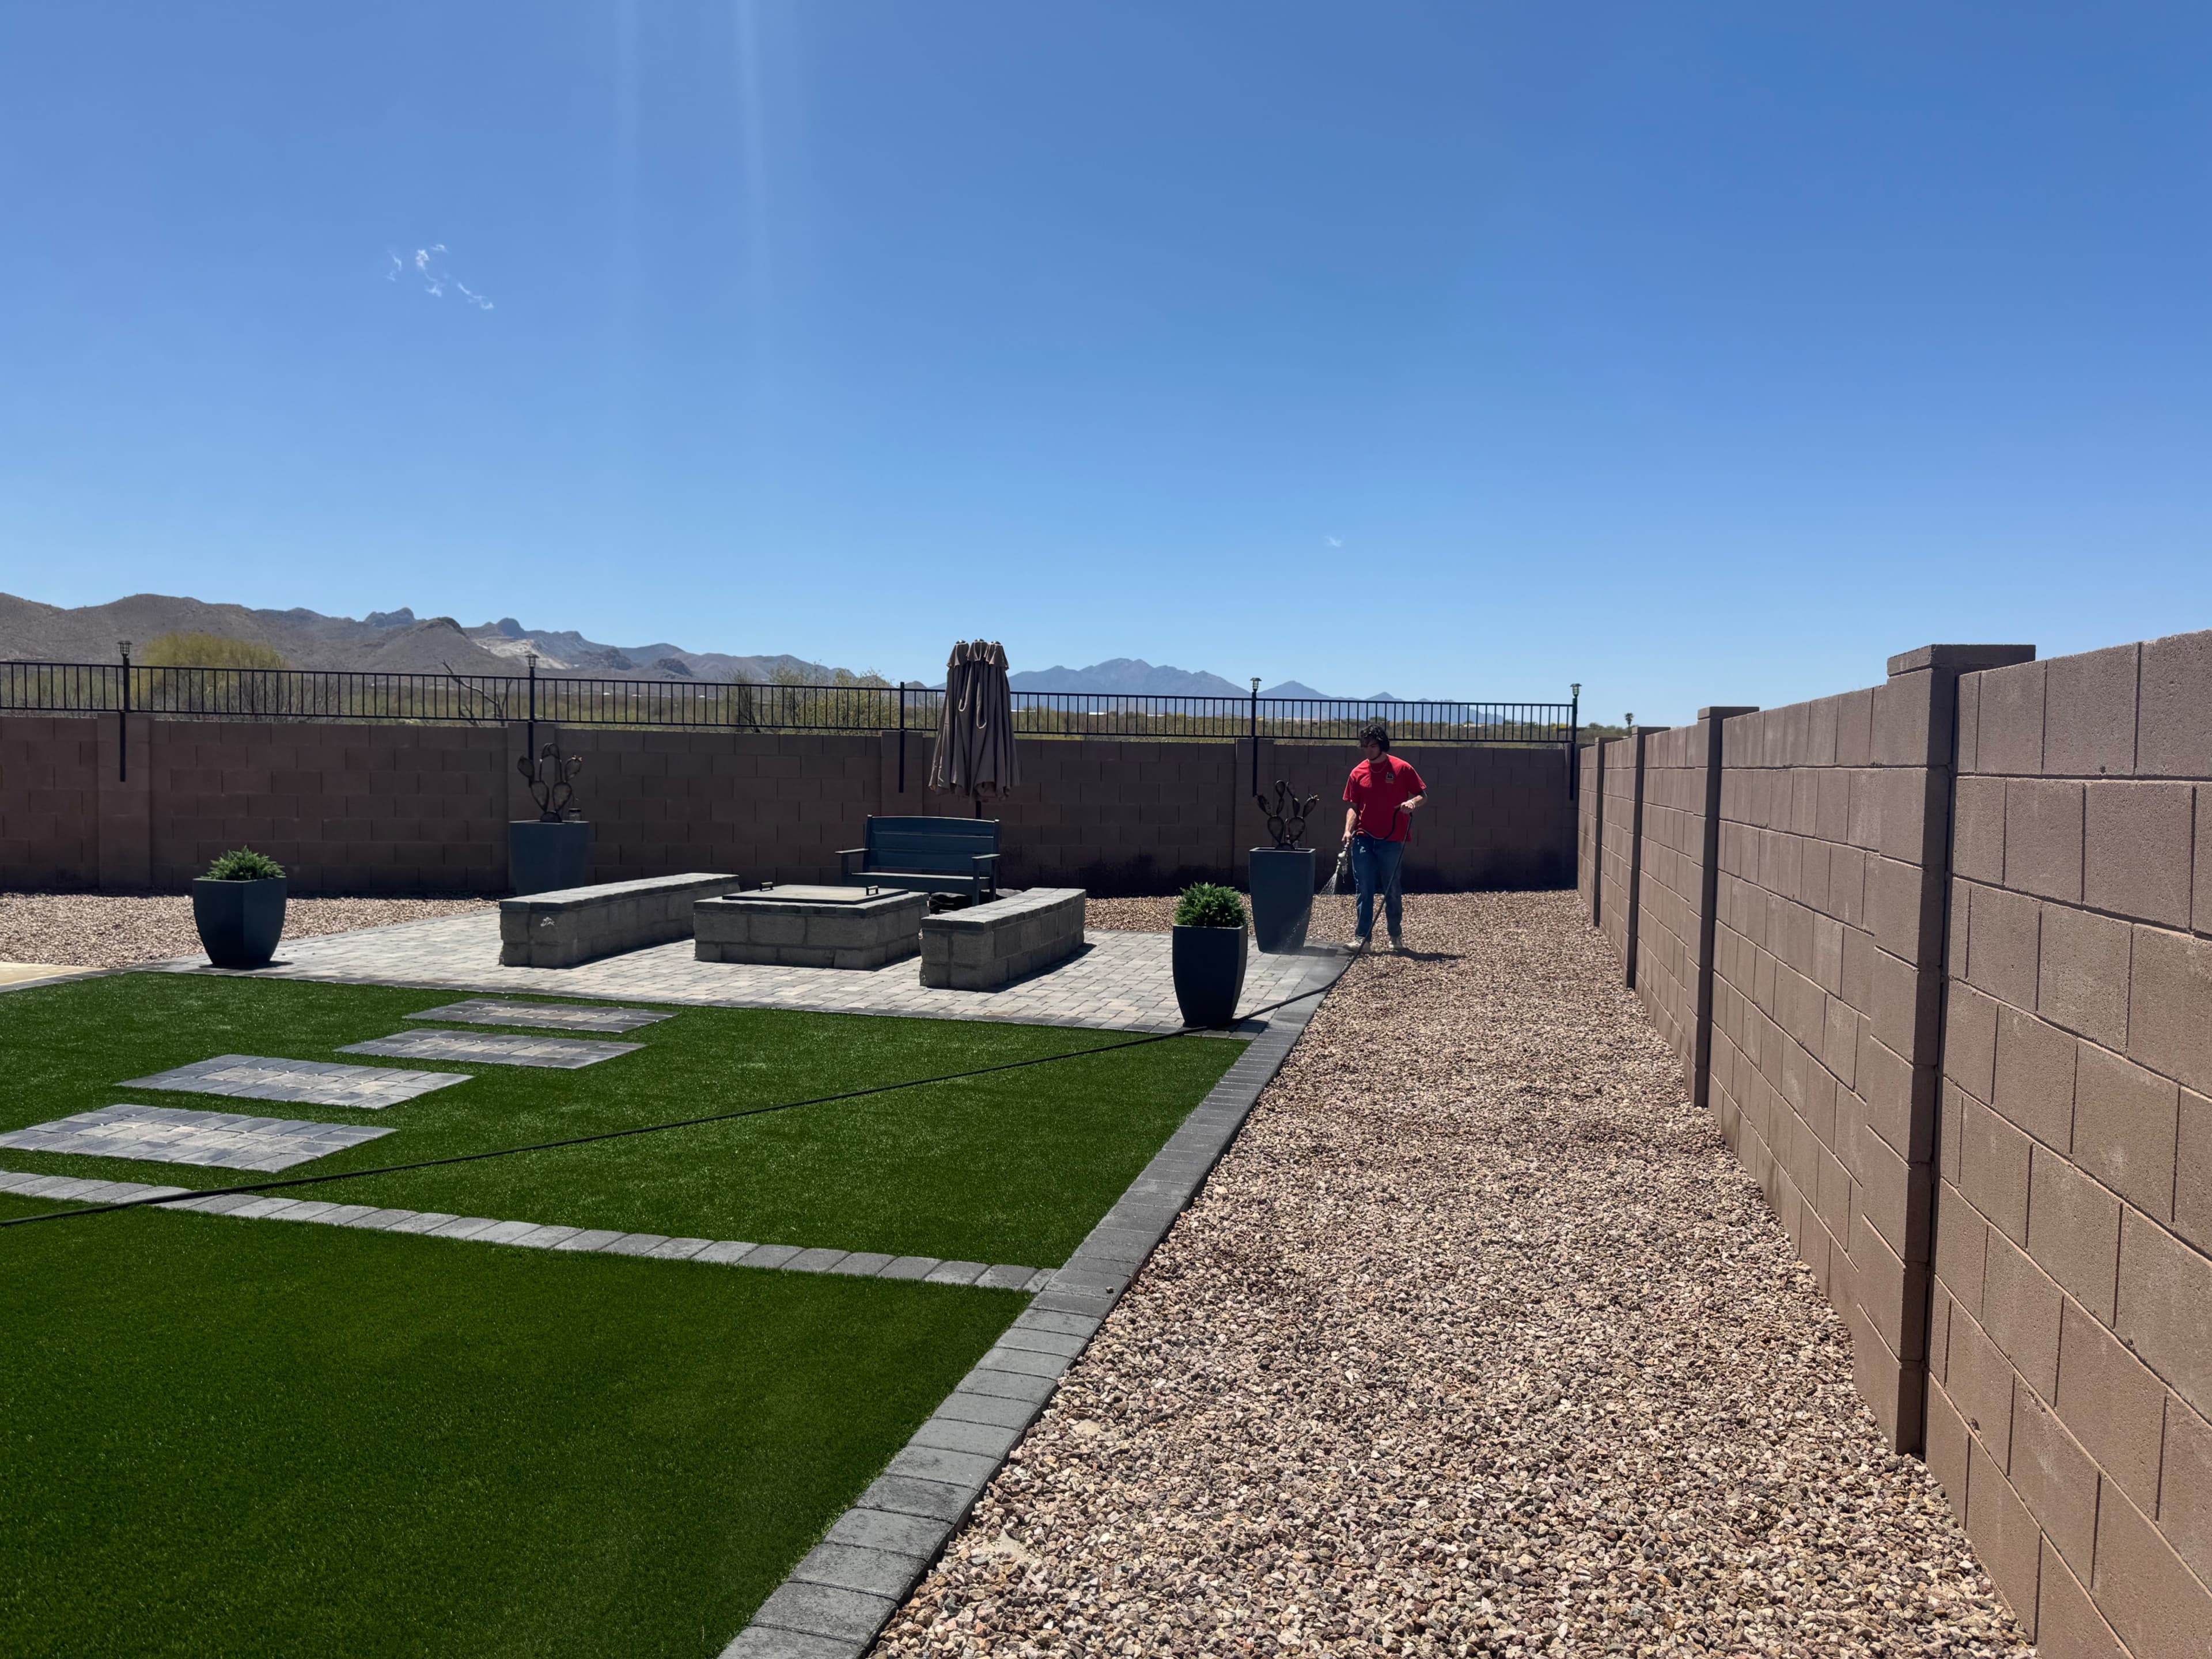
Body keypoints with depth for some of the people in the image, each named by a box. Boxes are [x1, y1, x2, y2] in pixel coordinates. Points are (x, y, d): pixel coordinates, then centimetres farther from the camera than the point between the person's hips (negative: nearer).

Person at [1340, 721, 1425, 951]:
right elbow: (1352, 806, 7)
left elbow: (1423, 794, 4)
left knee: (1392, 890, 8)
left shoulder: (1402, 768, -1)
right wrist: (1348, 830, -8)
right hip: (1363, 839, 2)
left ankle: (1396, 936, 23)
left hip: (1392, 840, -2)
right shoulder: (1358, 772, 6)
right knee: (1364, 890, 0)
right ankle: (1362, 938, 2)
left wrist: (1412, 802, -17)